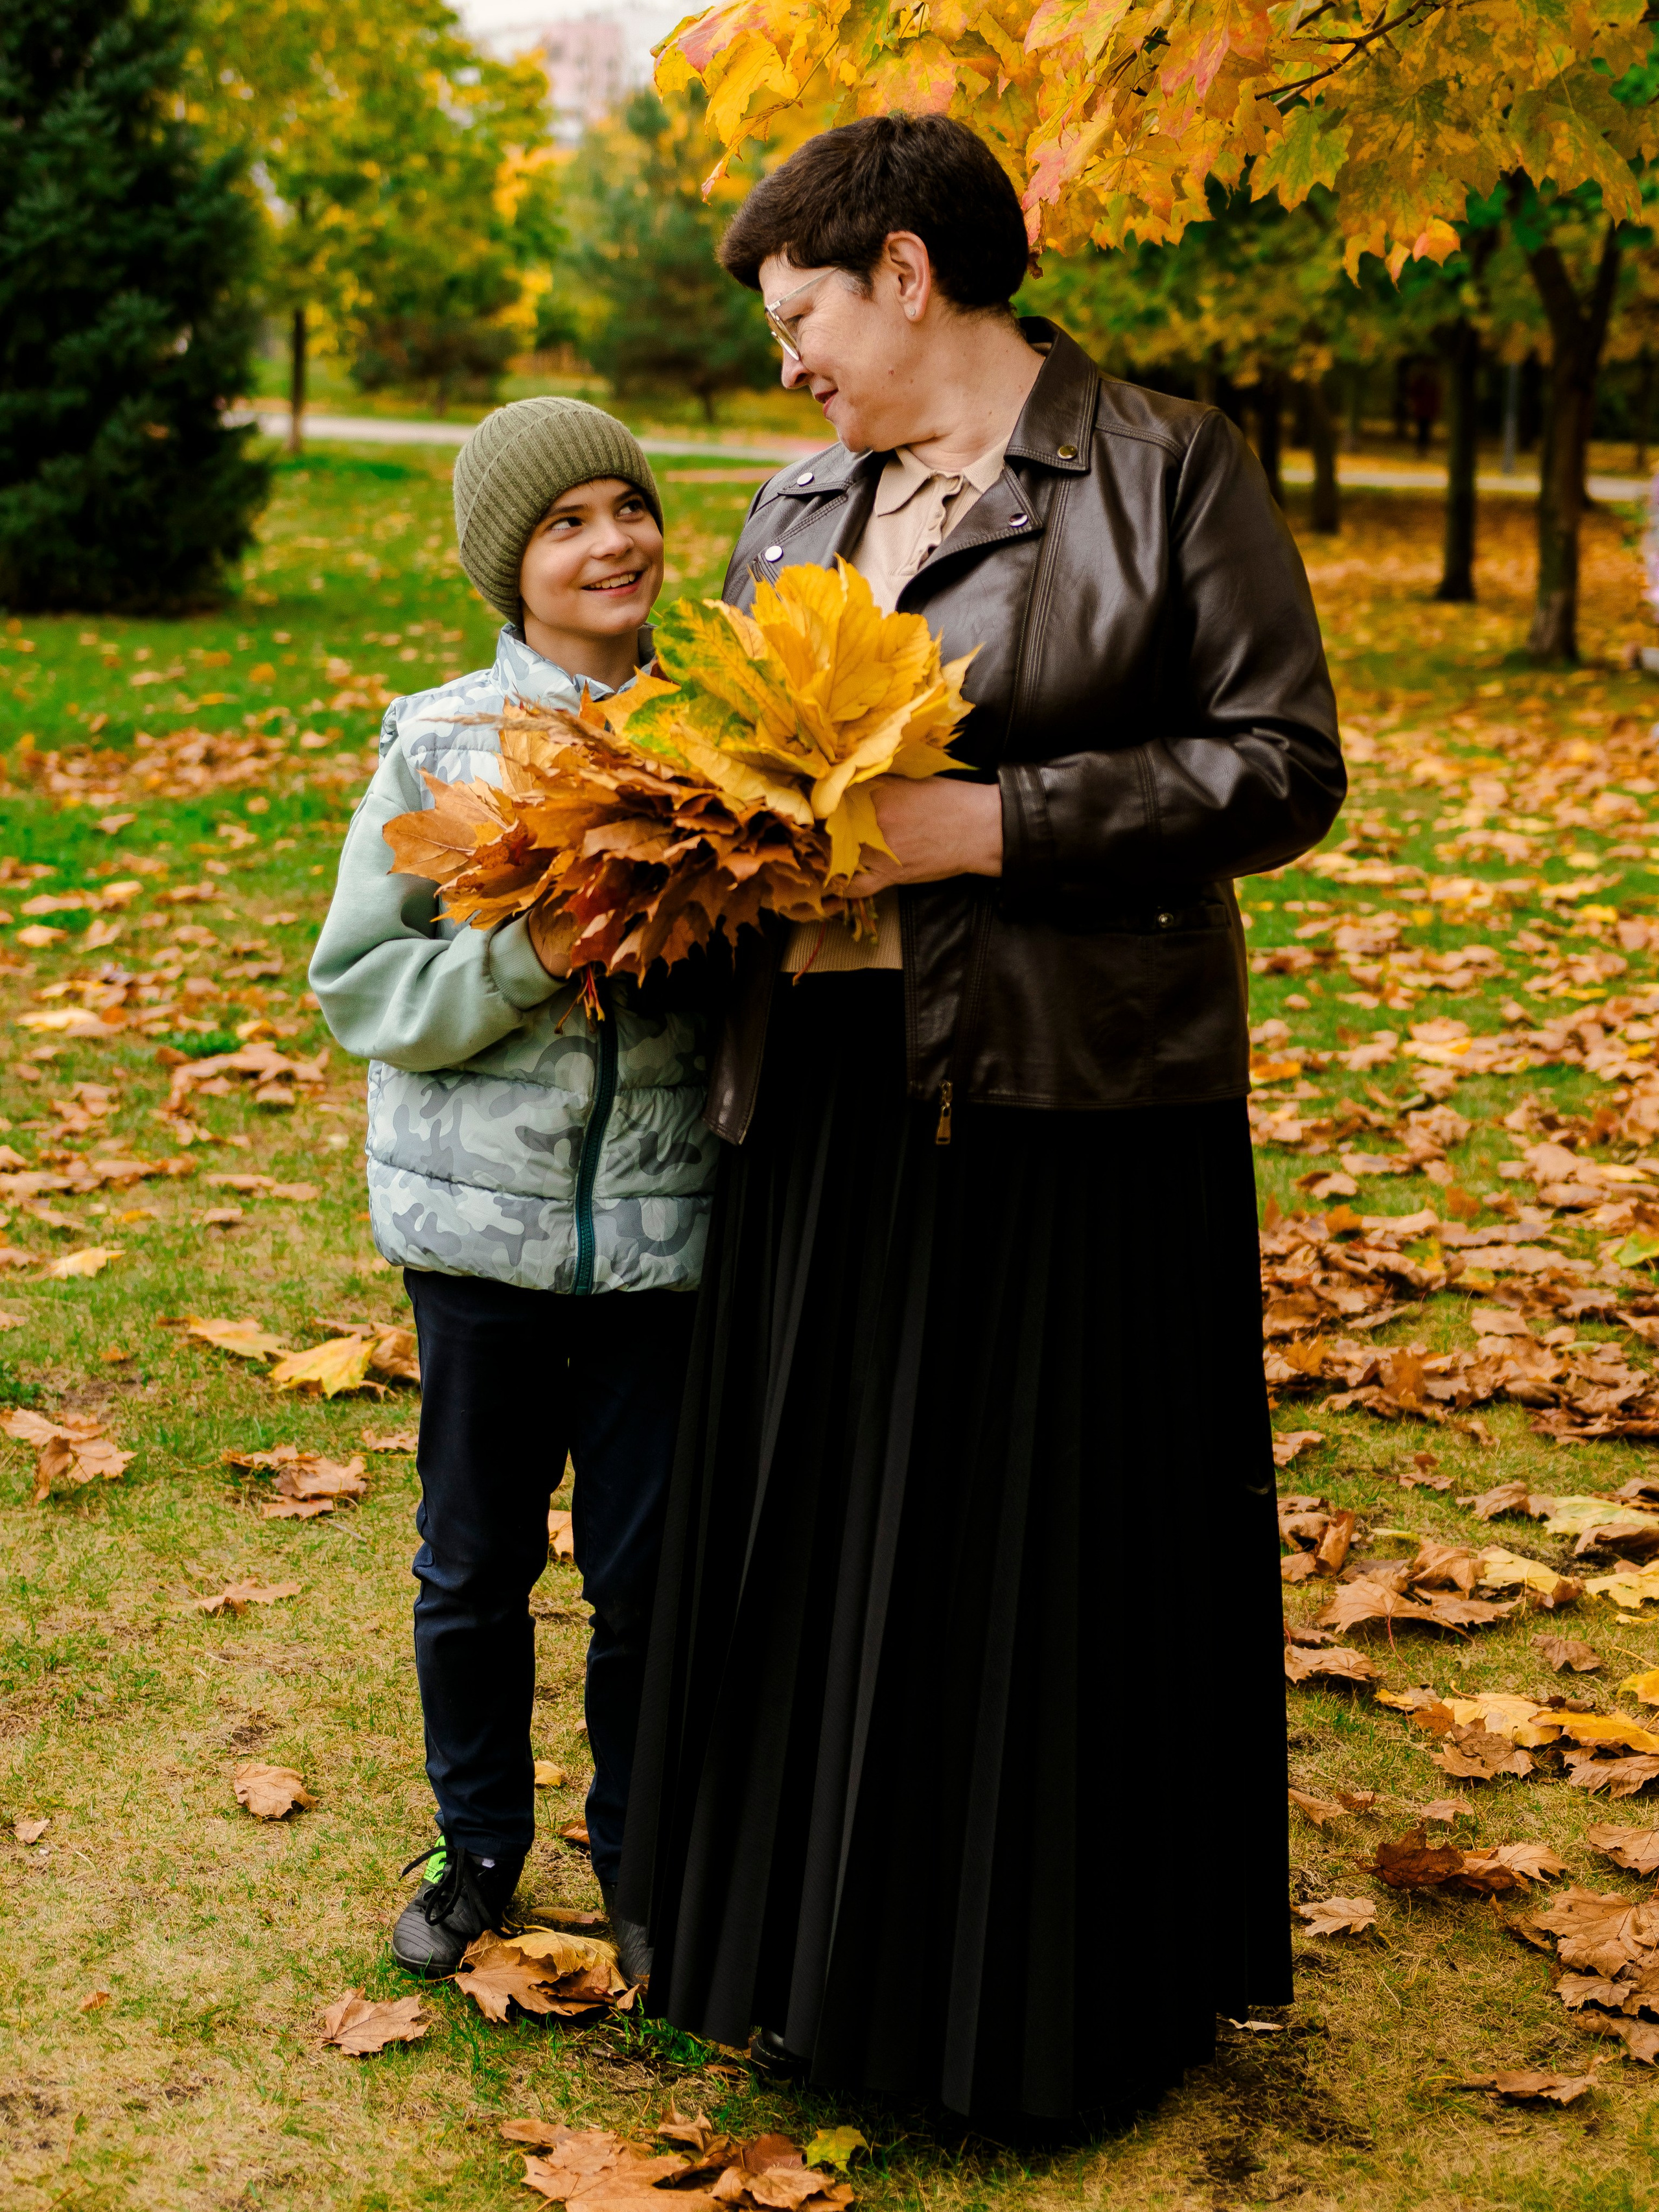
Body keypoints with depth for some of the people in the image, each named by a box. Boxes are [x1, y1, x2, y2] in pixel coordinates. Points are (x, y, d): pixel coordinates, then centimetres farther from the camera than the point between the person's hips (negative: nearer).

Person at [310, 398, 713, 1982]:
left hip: (667, 1216, 1)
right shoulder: (436, 743, -2)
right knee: (475, 1557, 13)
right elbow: (359, 985, -4)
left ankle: (641, 1850, 30)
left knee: (652, 1560, 9)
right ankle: (478, 1841, 34)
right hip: (485, 1216, 0)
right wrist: (530, 961, -19)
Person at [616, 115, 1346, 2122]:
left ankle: (1062, 1996, 24)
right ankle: (826, 1952, 32)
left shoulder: (1167, 470, -4)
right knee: (817, 1537, 13)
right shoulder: (795, 510, 15)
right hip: (824, 1104, 6)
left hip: (1066, 1108, -6)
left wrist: (1001, 822, -18)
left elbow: (1286, 762, -9)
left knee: (1047, 1555, 4)